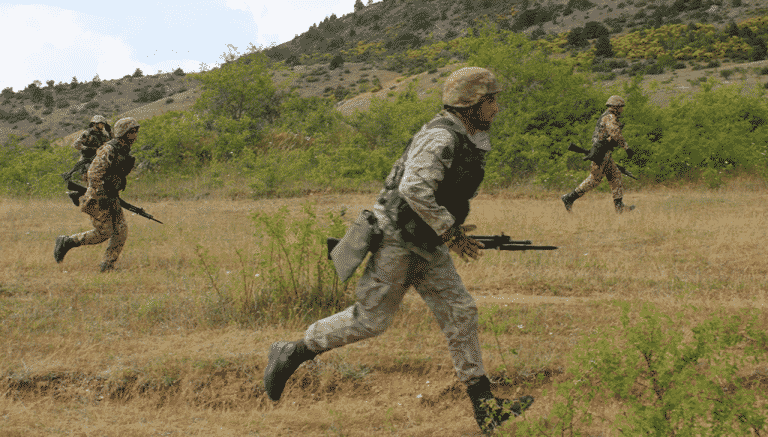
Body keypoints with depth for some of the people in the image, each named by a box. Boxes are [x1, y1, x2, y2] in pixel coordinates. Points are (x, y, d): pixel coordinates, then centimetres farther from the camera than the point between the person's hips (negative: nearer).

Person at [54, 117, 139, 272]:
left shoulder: (125, 152, 10)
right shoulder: (108, 151, -19)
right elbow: (94, 173, -23)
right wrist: (101, 198, -24)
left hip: (112, 197, 9)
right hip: (98, 198, -9)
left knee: (121, 231, -1)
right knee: (103, 233, -6)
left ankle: (107, 266, 5)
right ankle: (66, 242, 8)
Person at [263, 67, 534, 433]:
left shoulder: (465, 141, 11)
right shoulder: (440, 138, -20)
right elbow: (414, 188, -32)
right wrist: (450, 232, -26)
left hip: (425, 246, 9)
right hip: (396, 241, -9)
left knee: (460, 312, 1)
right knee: (370, 319, -3)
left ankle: (485, 406, 1)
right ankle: (291, 354, 13)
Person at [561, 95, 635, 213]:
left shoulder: (606, 117, 20)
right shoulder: (610, 118, -13)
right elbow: (615, 134, -28)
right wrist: (626, 147, -29)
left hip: (604, 154, 10)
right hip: (601, 153, -10)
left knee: (615, 176, 7)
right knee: (594, 180, -6)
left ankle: (619, 206, 5)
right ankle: (569, 198, -2)